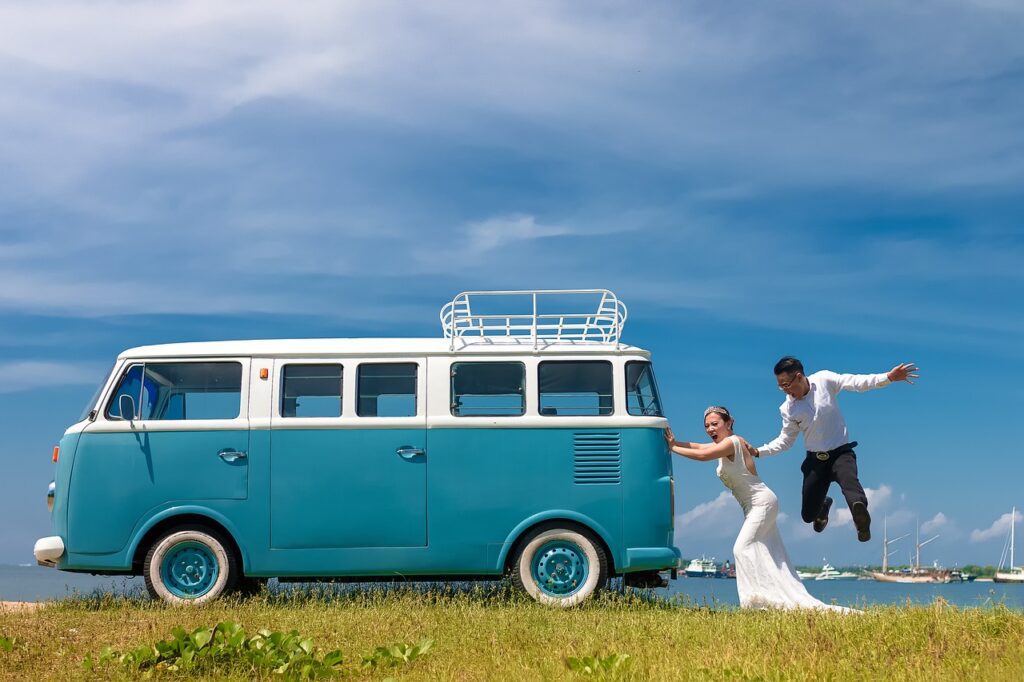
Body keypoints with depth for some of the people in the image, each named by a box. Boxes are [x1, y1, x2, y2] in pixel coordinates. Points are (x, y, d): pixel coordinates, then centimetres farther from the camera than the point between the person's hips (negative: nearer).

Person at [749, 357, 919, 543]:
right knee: (808, 515, 7)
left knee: (848, 478, -38)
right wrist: (758, 452, -6)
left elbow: (857, 382, -18)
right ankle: (824, 505, 44)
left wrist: (889, 377, -31)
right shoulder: (787, 409, -3)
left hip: (841, 452, -3)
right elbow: (785, 441, 7)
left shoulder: (824, 380, -10)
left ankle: (861, 519, -66)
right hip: (815, 459, 4)